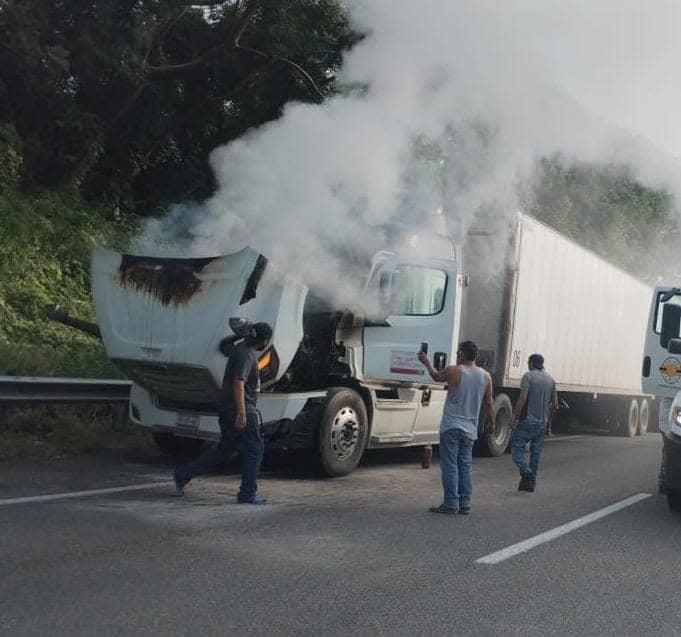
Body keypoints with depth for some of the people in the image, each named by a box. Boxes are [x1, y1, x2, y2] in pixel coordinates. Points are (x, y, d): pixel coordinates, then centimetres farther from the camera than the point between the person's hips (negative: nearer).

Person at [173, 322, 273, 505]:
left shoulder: (240, 348, 12)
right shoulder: (245, 355, -18)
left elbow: (224, 349, 34)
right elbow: (238, 384, -27)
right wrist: (241, 413, -32)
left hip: (226, 409, 10)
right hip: (239, 409, -10)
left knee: (223, 450, 16)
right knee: (254, 449, -1)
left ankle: (183, 474, 19)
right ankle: (247, 494, 3)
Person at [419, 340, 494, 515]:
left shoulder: (453, 371, -10)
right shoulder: (486, 376, 3)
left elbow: (436, 376, 11)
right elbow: (489, 403, 10)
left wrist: (426, 362, 29)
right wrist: (491, 423, 23)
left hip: (451, 426, -5)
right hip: (470, 429, 5)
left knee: (450, 466, -2)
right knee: (466, 466, 10)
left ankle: (451, 504, -2)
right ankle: (465, 504, 12)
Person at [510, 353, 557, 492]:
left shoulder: (528, 376, -7)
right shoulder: (550, 380, 12)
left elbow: (523, 398, -16)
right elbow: (555, 403, 13)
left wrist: (514, 416, -12)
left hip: (527, 420, -6)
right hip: (542, 422, 6)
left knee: (517, 447, -1)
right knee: (536, 452, 10)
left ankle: (525, 471, -22)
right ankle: (531, 482, 11)